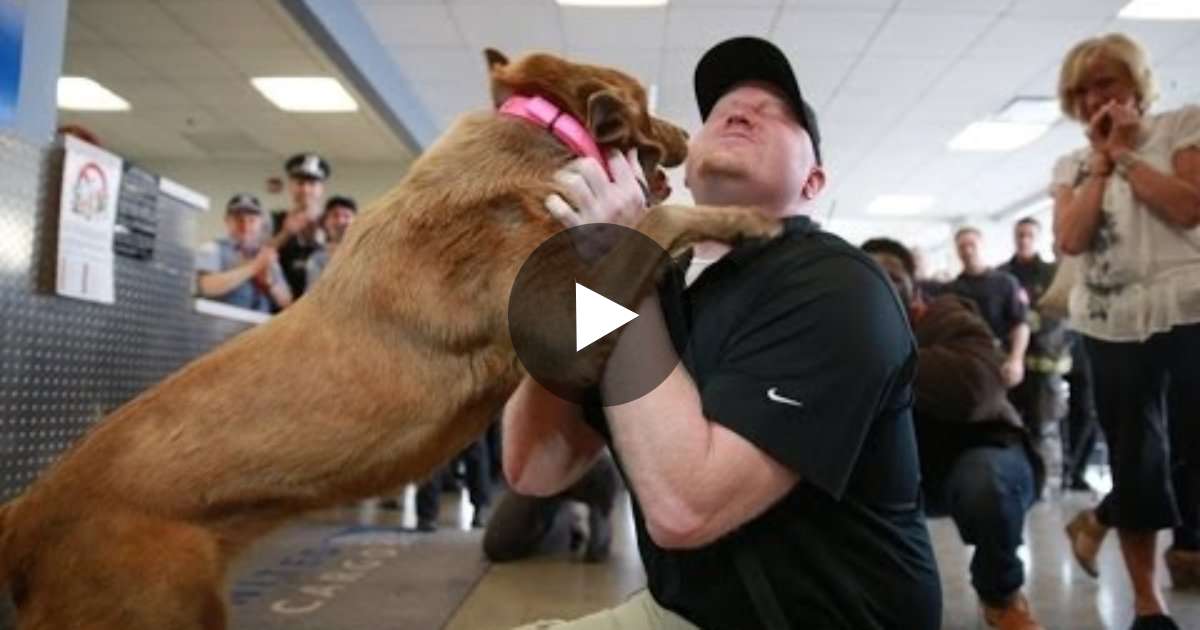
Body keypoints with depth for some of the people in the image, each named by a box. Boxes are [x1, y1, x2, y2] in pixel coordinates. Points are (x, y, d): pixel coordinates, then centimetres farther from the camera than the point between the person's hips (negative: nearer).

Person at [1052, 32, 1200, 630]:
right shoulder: (1071, 165, 11)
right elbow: (1069, 239, -5)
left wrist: (1126, 152, -8)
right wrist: (1100, 162, -3)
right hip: (1112, 325, 2)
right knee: (1135, 461, 6)